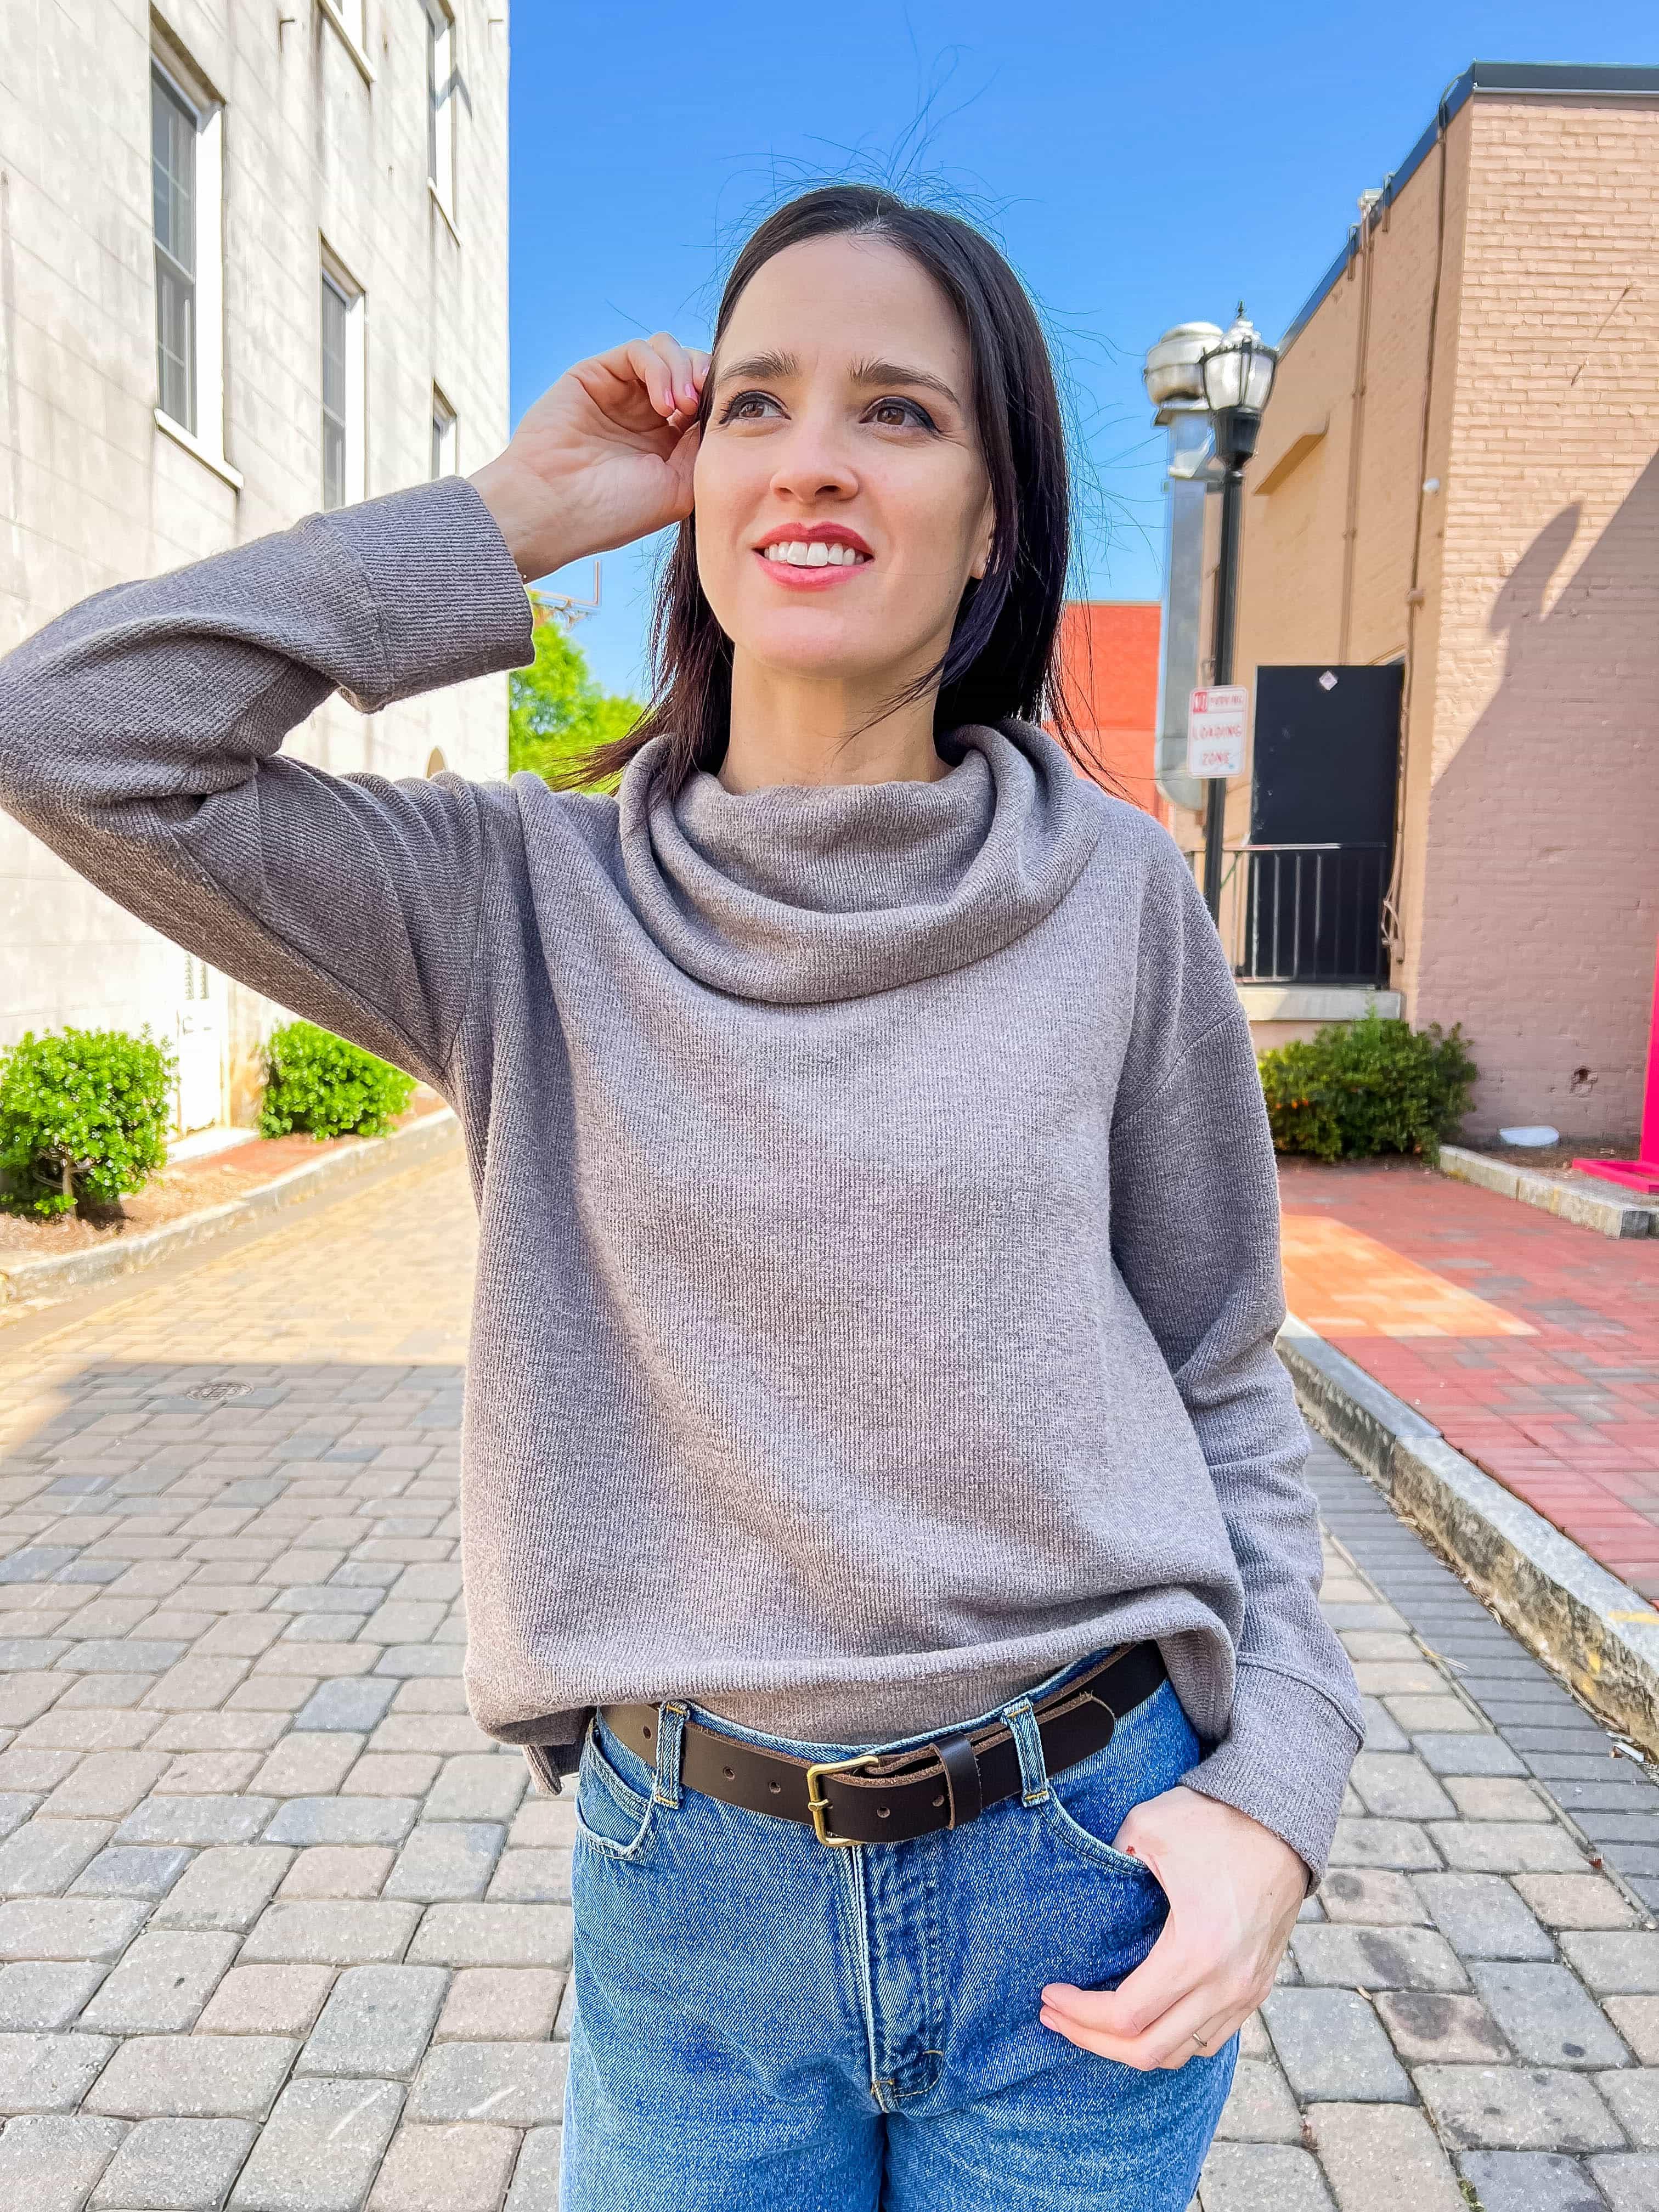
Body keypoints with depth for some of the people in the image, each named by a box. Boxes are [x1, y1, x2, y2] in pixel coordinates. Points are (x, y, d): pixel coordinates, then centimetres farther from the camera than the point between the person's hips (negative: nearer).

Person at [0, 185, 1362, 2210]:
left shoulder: (1105, 892, -6)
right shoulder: (534, 902, -5)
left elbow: (1223, 1381, 2)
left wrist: (1276, 1783, -7)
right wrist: (513, 518, -11)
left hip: (1084, 1871, 1)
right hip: (692, 1885, 0)